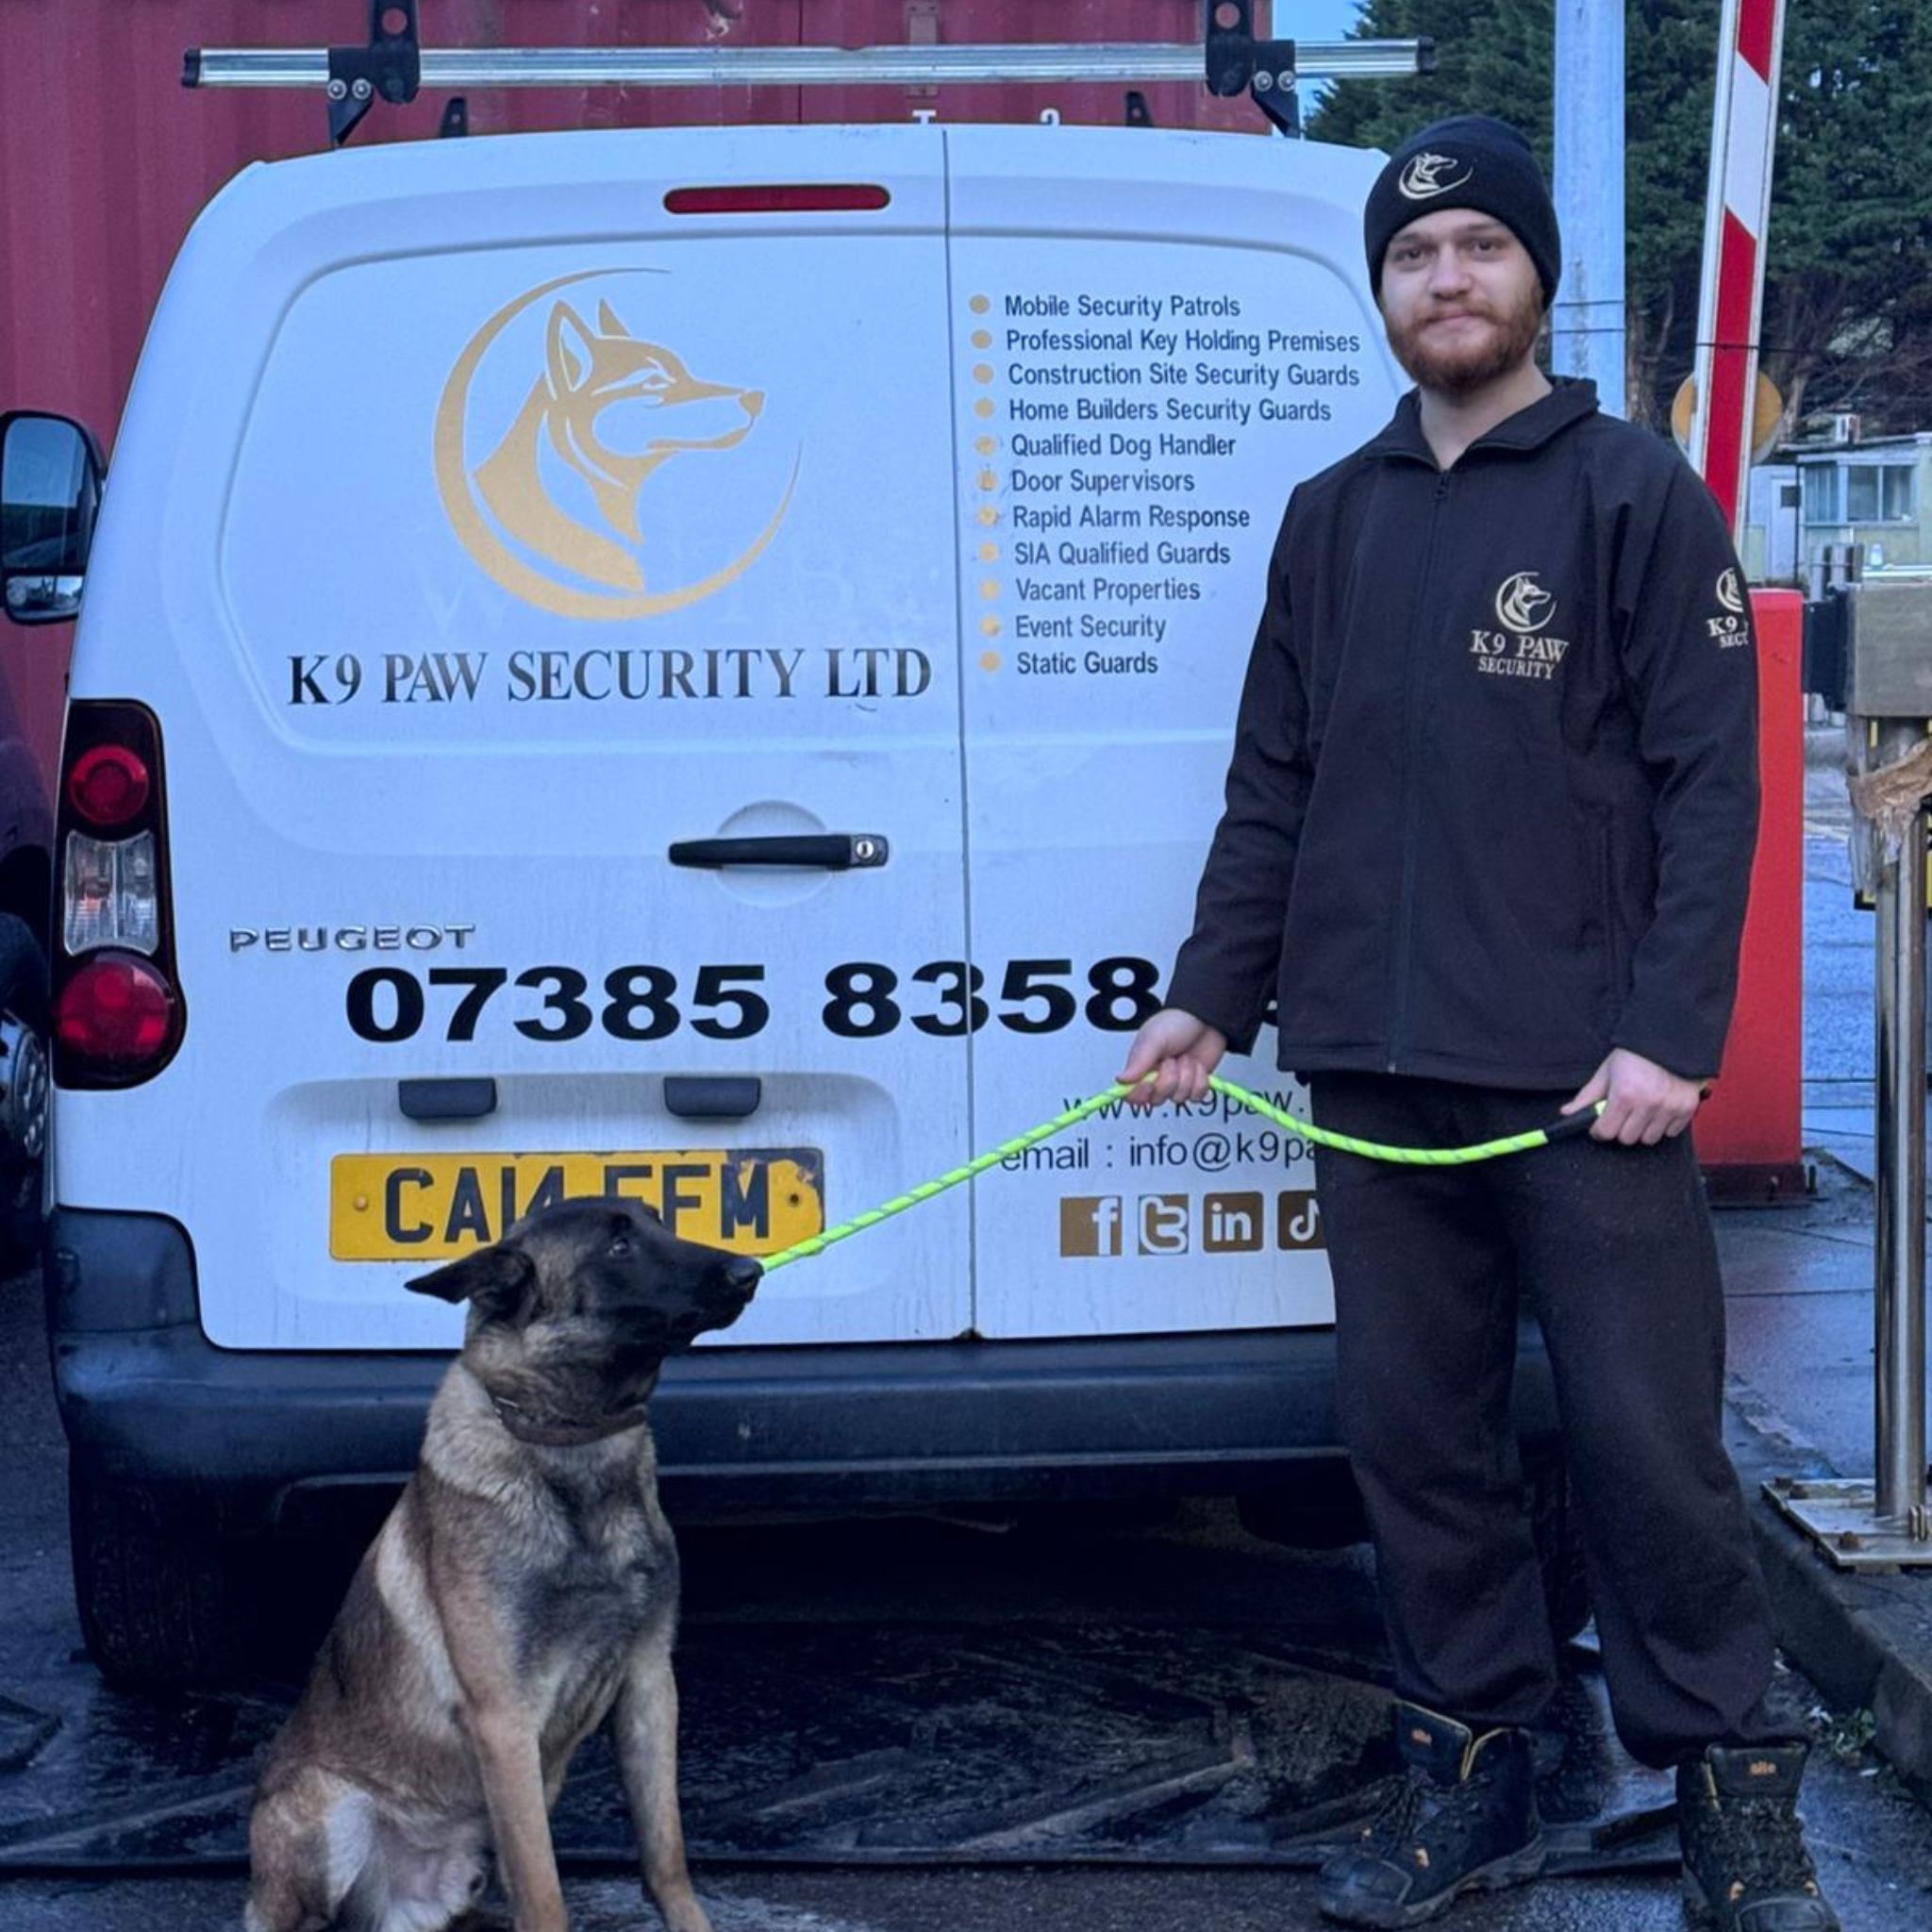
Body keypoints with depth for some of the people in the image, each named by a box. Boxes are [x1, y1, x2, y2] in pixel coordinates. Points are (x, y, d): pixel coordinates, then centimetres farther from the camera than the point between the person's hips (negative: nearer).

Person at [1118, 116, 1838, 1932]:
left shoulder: (1636, 494, 0)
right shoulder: (1330, 519, 14)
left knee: (1647, 1441, -3)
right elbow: (1275, 787, 17)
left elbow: (1710, 784, -6)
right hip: (1372, 1082, 5)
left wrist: (1669, 1034, -14)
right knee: (1413, 1434, 8)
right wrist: (1210, 997, 9)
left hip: (1582, 1082, -5)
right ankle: (1472, 1771, 20)